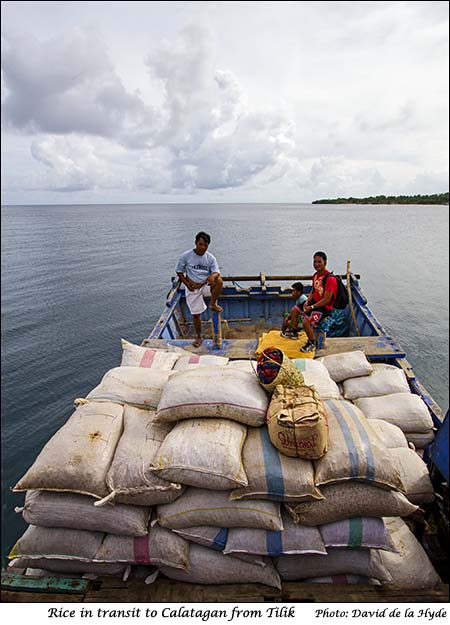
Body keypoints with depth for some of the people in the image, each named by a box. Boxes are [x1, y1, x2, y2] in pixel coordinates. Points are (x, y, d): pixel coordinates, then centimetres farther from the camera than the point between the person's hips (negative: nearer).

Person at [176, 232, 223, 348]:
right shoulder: (186, 256, -9)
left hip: (206, 285, 1)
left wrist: (213, 276, -40)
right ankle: (198, 337, 26)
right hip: (193, 288, -1)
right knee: (195, 314, 4)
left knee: (219, 281, -31)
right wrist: (187, 283, -14)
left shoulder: (210, 258, -4)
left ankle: (213, 304, -10)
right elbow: (179, 271, 0)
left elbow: (216, 271, -14)